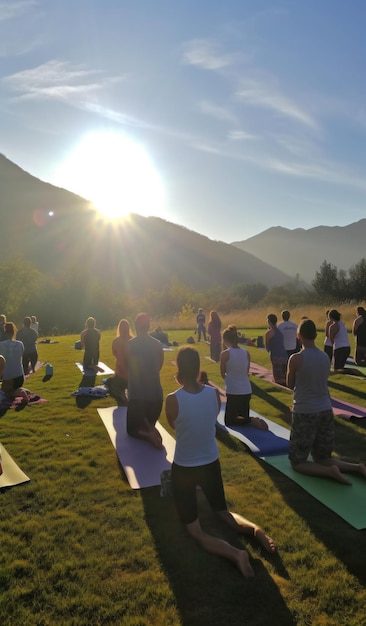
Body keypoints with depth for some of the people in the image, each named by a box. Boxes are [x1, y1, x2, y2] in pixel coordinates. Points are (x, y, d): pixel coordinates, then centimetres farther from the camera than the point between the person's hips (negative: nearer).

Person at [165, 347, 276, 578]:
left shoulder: (173, 400, -23)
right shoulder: (214, 393, -12)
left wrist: (181, 386, -3)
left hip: (183, 469, -4)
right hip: (211, 463, 4)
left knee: (196, 531, 4)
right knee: (224, 511, 27)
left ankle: (236, 553, -21)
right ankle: (255, 528, -1)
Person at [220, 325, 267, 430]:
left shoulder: (225, 354, -12)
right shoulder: (246, 353, 2)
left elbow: (223, 374, -1)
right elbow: (247, 372, 9)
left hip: (233, 391, -5)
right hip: (247, 391, 5)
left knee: (229, 421, 12)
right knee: (244, 417, 25)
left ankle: (251, 421, -12)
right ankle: (255, 420, -5)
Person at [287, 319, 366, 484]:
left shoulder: (296, 359, -14)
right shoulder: (325, 357, 4)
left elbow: (290, 385, 1)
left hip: (304, 413, -6)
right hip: (325, 411, 6)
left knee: (297, 462, 8)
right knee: (323, 458, 21)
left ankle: (329, 471, -14)